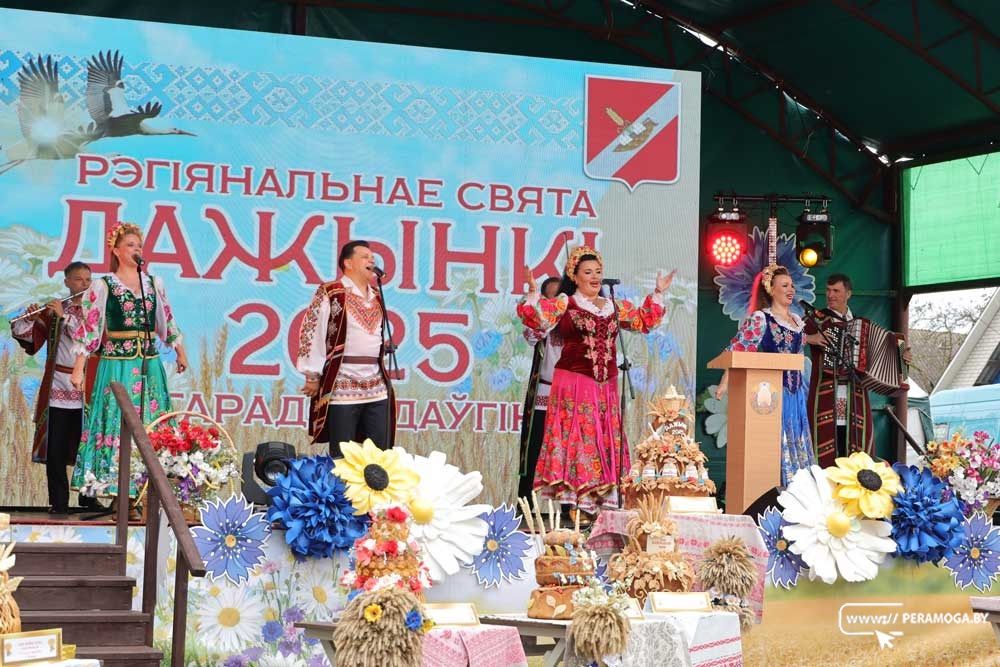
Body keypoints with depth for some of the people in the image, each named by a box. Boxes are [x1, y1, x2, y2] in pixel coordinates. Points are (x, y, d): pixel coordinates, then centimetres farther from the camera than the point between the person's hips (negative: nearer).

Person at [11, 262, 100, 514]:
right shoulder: (53, 310, 7)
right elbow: (27, 339, 3)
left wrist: (65, 316, -17)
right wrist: (29, 319, -16)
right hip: (57, 388, 1)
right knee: (55, 448, -2)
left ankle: (88, 496, 18)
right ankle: (59, 502, 3)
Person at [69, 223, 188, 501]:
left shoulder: (154, 284, 11)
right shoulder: (103, 286, -1)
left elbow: (167, 321, 22)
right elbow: (88, 328, -5)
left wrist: (180, 351, 26)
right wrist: (78, 368, -10)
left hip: (149, 365, 4)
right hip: (117, 365, -4)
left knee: (152, 425, 3)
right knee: (118, 424, -5)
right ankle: (119, 496, -2)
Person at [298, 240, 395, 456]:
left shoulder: (376, 297, 16)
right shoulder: (330, 293, -5)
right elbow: (310, 333, -7)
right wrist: (312, 376, -9)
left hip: (376, 387, 7)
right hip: (341, 386, -6)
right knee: (342, 456, -3)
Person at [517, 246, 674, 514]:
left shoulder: (614, 307, 17)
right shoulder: (563, 304, 1)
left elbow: (644, 320, 26)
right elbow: (538, 320, -14)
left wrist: (658, 293, 22)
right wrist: (533, 292, -26)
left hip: (605, 388, 6)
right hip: (573, 385, -6)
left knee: (605, 442, 4)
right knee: (576, 440, -9)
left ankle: (598, 501, 8)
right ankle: (573, 505, -9)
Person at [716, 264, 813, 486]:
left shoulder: (797, 320, 14)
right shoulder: (760, 318, -7)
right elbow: (736, 350, -12)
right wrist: (725, 383, -19)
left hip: (795, 392, 7)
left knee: (796, 442, 7)